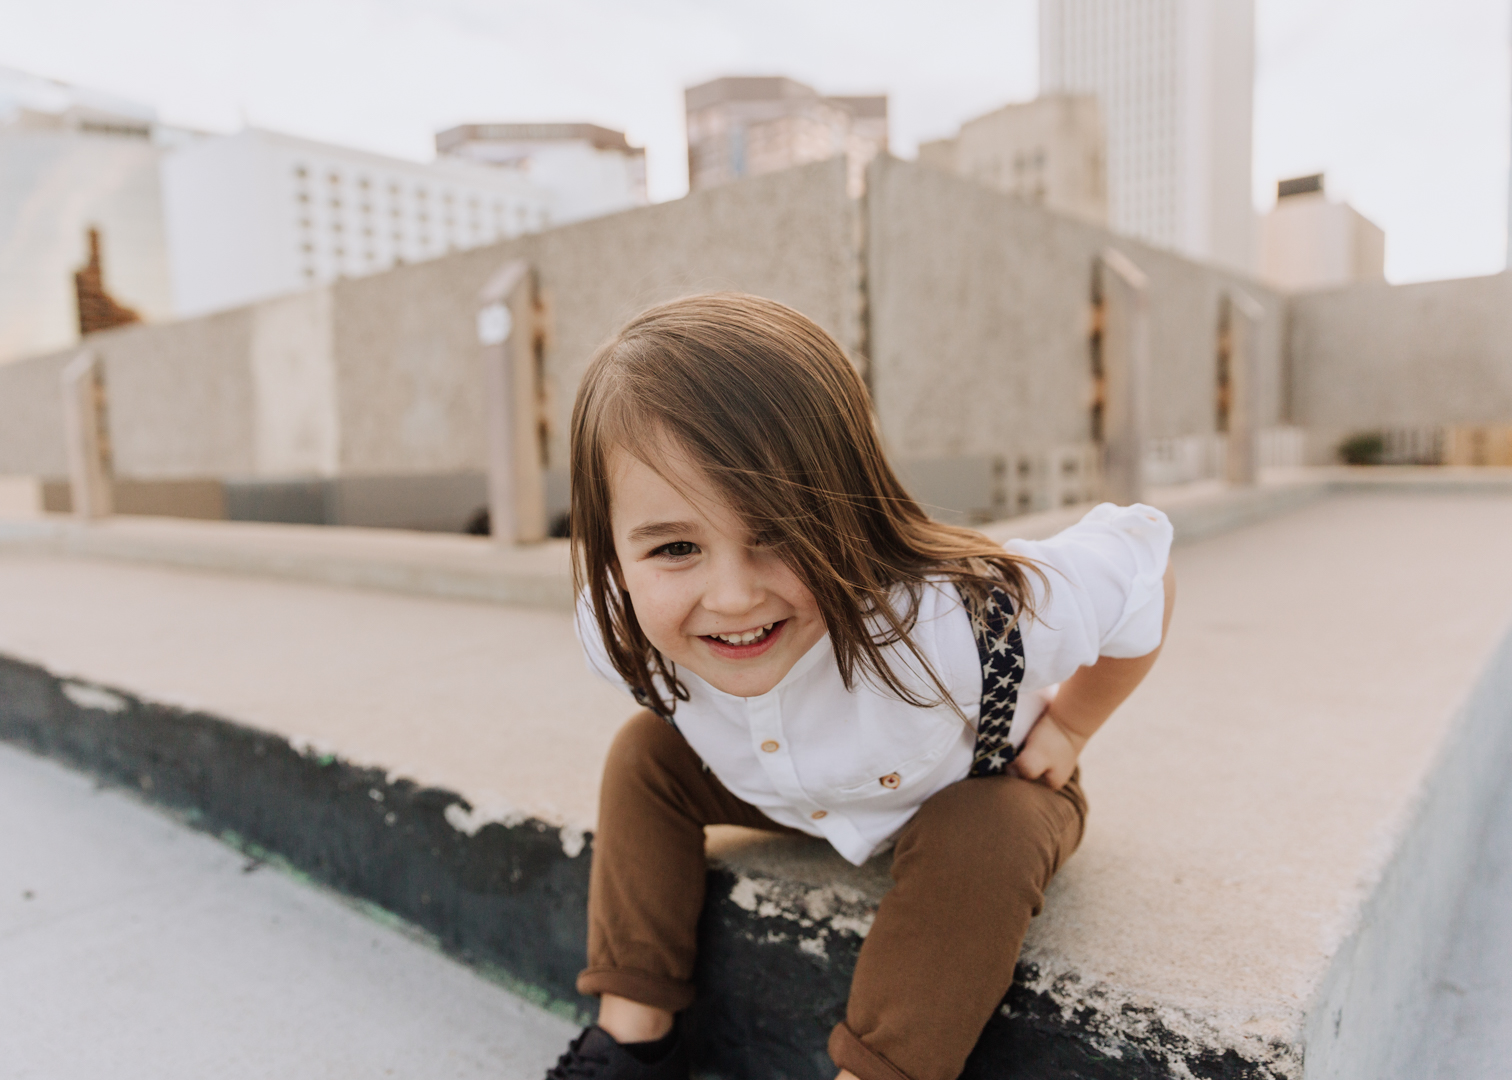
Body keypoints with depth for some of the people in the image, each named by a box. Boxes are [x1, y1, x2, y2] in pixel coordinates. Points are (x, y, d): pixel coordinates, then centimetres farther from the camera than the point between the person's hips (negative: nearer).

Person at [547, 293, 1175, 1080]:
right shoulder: (620, 633, -32)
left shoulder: (956, 623, -44)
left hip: (976, 791, -3)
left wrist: (1066, 726, -15)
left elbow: (1144, 573, -25)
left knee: (981, 841, -34)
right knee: (645, 752, -9)